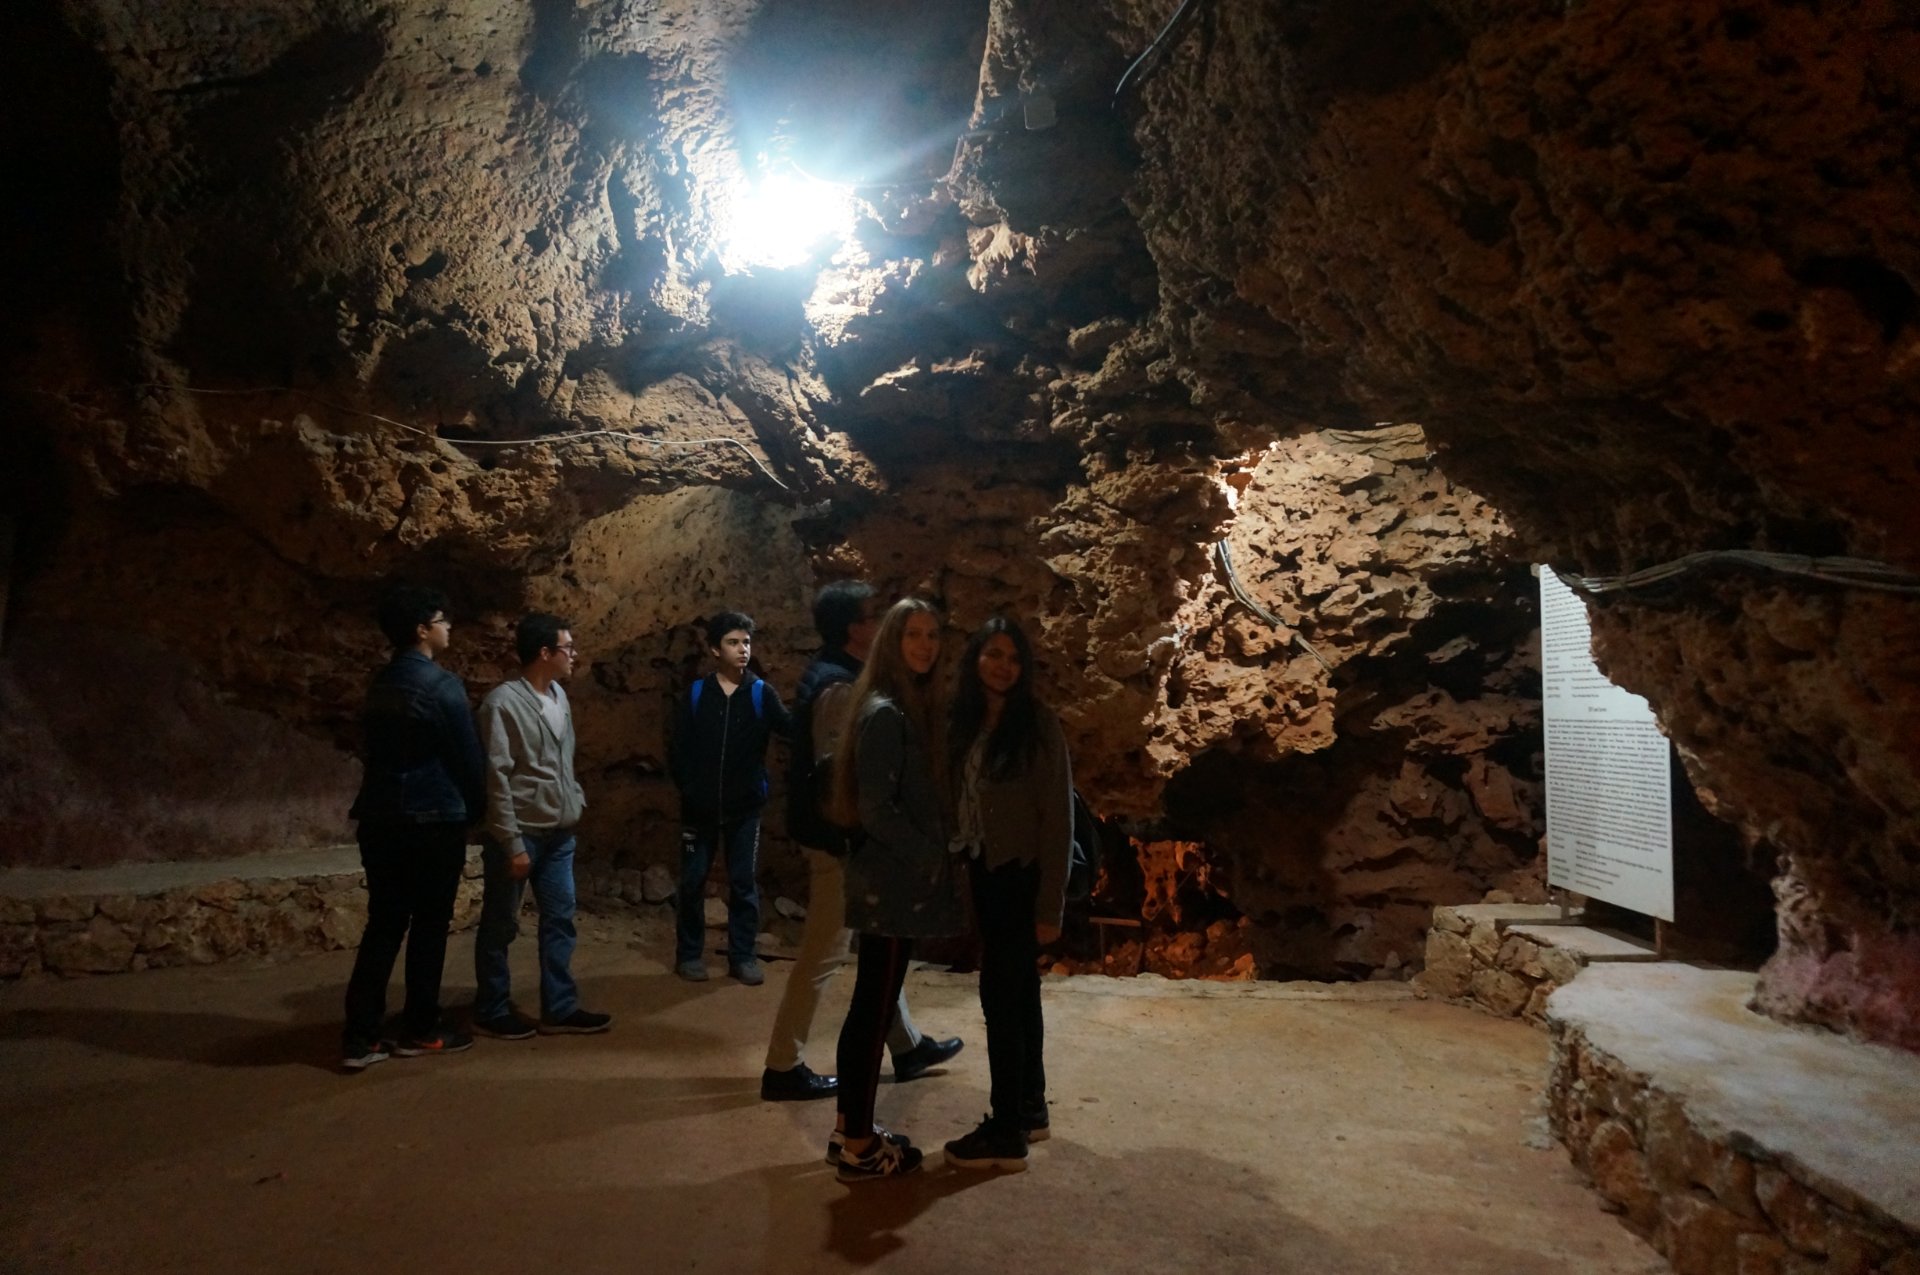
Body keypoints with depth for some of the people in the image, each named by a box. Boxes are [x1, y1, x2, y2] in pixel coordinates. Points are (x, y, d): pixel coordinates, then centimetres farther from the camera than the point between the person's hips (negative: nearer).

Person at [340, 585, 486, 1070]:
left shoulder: (380, 685, 11)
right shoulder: (442, 686, -14)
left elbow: (377, 752, 18)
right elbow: (467, 759, -10)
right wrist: (475, 811, 7)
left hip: (380, 818, 7)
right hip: (433, 820, -7)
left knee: (383, 924, 9)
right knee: (429, 926, 5)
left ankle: (360, 1036, 8)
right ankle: (420, 1031, 14)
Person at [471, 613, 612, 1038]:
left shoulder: (558, 696, 8)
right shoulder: (503, 702, -15)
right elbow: (496, 778, -17)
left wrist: (577, 800, 8)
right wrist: (512, 843, -18)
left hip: (558, 833, 7)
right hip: (519, 834, -7)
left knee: (560, 919, 11)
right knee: (500, 925, 7)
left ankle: (559, 1007, 21)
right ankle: (491, 1011, 21)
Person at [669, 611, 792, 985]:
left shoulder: (761, 694, -2)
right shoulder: (695, 694, -1)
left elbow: (790, 728, -20)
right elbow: (677, 749, 2)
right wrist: (688, 789, -7)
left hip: (745, 808, 0)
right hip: (700, 808, 0)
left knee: (744, 882, 7)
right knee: (693, 881, 9)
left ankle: (743, 955, 18)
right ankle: (688, 953, 24)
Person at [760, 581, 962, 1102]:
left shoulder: (831, 674, 12)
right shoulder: (839, 684, -20)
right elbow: (834, 769, -24)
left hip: (842, 834, 10)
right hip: (838, 837, -10)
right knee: (823, 954, 0)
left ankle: (908, 1046, 31)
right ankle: (784, 1066, 11)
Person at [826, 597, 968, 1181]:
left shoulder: (910, 707, 12)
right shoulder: (884, 713, -17)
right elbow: (876, 809, -21)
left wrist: (937, 857, 7)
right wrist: (936, 859, -14)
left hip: (894, 881, 10)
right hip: (892, 884, -10)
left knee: (869, 1007, 16)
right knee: (875, 1009, 1)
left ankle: (850, 1129, 28)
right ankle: (858, 1148, 13)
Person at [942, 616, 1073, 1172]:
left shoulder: (1038, 725, -13)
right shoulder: (963, 723, 5)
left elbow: (1057, 819, -14)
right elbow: (958, 801, 5)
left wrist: (1050, 904, -15)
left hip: (1021, 876, -6)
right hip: (984, 873, 6)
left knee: (1000, 995, -2)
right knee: (1018, 991, 17)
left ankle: (1007, 1132, 11)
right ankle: (1030, 1108, 31)